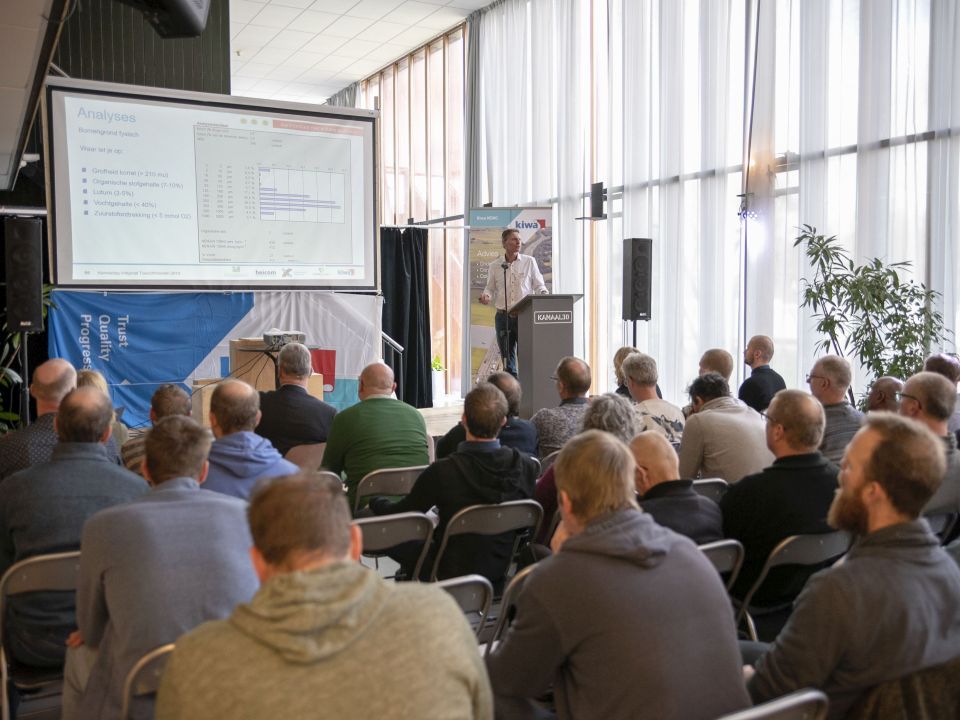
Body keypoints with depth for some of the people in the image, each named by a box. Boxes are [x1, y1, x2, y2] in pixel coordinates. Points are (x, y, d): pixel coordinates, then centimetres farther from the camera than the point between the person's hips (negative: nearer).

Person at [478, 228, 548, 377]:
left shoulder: (529, 262, 6)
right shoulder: (495, 266, 8)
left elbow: (539, 285, 7)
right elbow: (490, 288, 13)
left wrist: (544, 295, -14)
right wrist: (486, 295, -10)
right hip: (503, 316, 1)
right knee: (507, 359, 6)